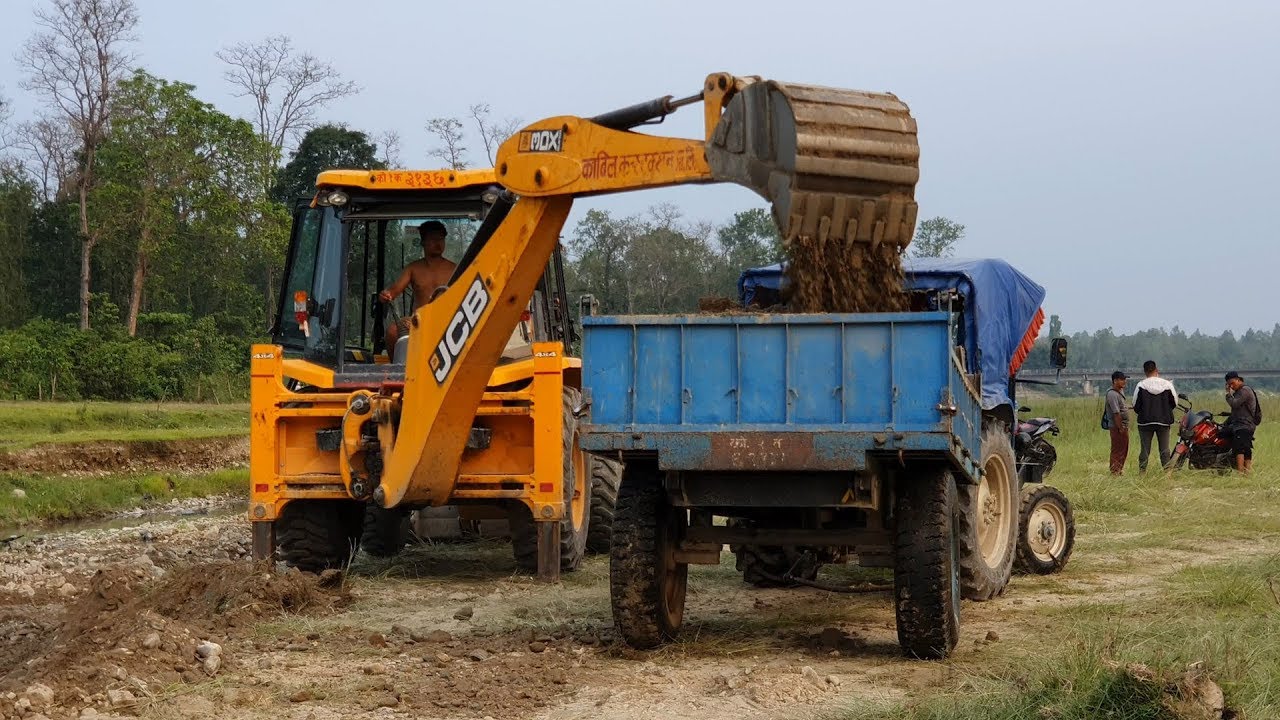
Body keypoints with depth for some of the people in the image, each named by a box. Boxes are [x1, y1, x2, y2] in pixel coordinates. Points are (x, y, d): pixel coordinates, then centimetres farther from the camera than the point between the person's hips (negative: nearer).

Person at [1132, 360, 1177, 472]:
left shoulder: (1141, 385, -8)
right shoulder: (1167, 384, -3)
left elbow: (1135, 406, -4)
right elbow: (1174, 403, 5)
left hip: (1145, 422, -1)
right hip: (1164, 421, 1)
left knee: (1144, 449, 4)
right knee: (1164, 449, 7)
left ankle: (1142, 472, 3)